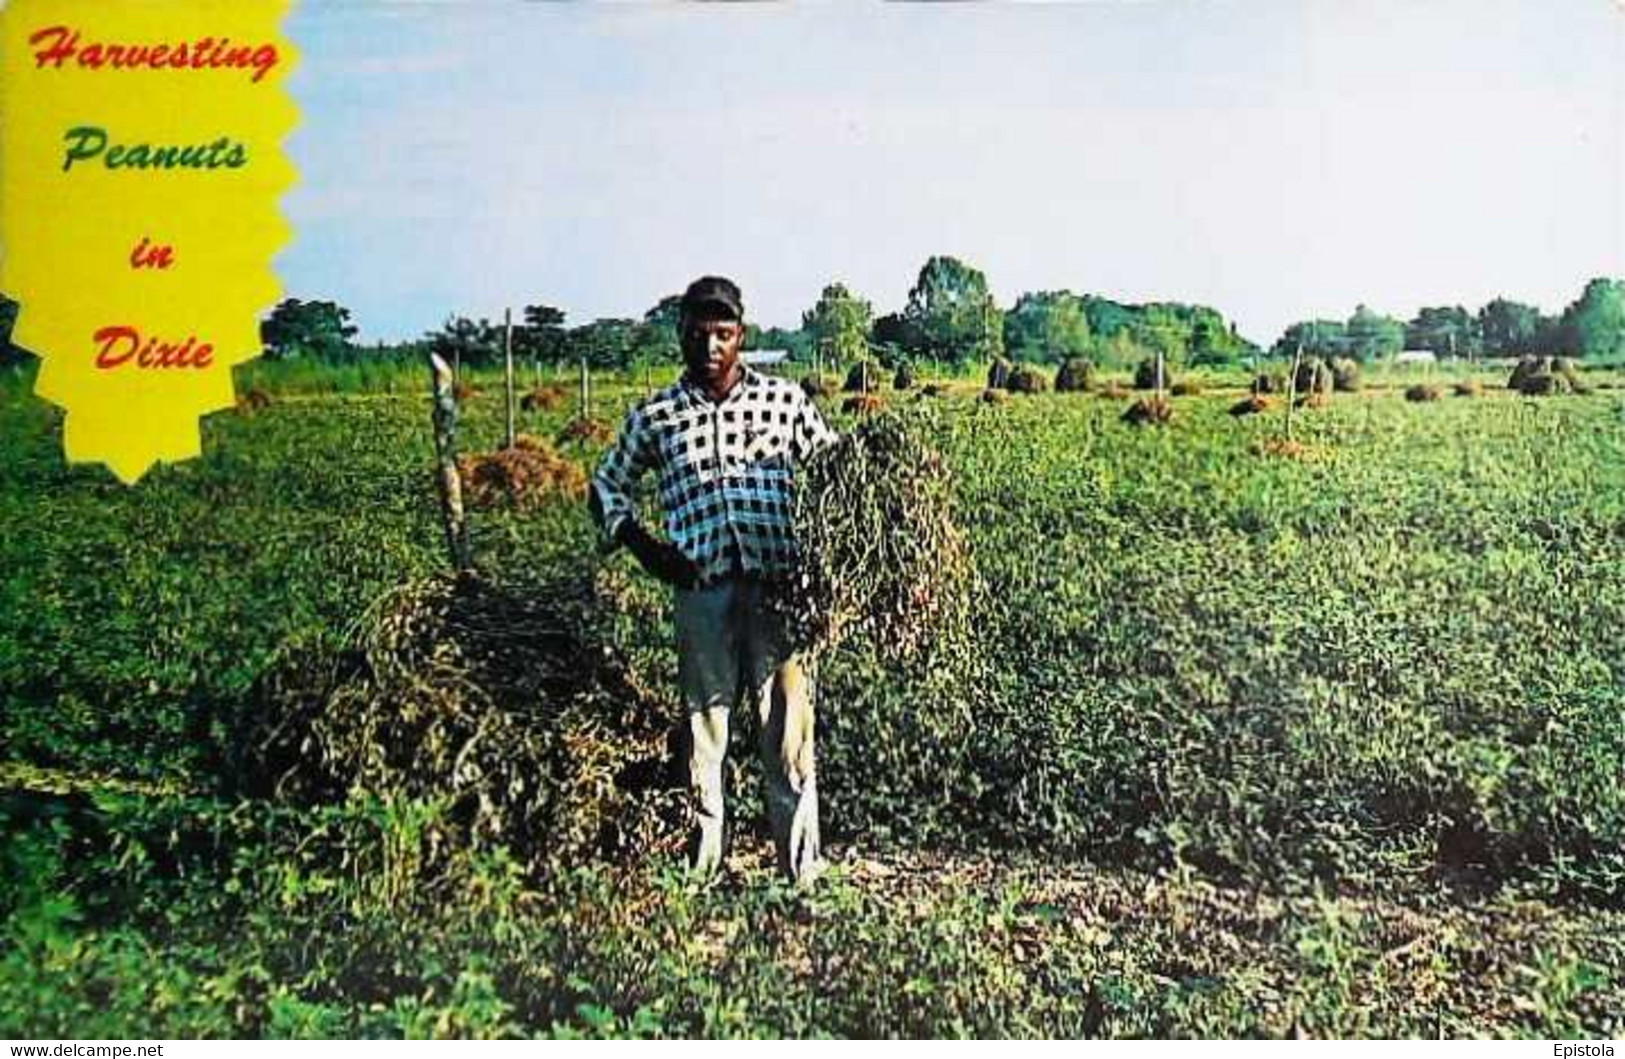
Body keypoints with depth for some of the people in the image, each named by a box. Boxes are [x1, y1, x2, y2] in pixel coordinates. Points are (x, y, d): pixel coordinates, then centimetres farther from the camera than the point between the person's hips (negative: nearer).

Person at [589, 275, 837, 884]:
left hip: (779, 590, 0)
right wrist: (639, 543, 7)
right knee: (703, 735, 6)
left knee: (790, 737, 1)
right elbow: (607, 485, 22)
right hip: (701, 593, 1)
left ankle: (804, 877, 9)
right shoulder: (655, 417, 10)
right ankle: (700, 877, 17)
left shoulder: (784, 400, 9)